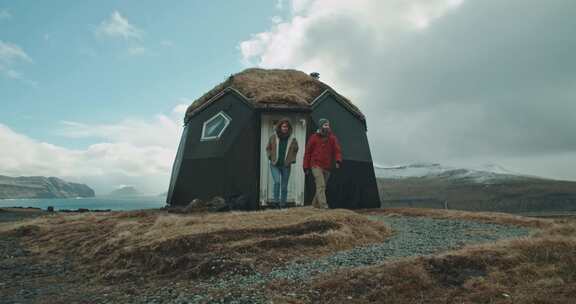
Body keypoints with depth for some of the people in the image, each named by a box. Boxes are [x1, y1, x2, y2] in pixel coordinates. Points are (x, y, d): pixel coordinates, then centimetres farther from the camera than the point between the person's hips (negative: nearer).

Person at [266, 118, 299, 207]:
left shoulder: (292, 139, 0)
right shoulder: (273, 137, -1)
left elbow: (295, 150, 16)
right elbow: (268, 148, 13)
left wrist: (292, 159, 6)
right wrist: (270, 156, 1)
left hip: (286, 166, 1)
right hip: (275, 165, -1)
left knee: (284, 185, 6)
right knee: (277, 182, -18)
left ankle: (283, 203, 18)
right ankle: (276, 200, -3)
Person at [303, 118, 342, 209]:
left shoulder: (332, 138, 6)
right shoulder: (314, 138, 0)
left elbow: (337, 150, -3)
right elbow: (307, 152, 4)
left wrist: (338, 160, -22)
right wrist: (306, 167, 2)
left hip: (327, 167, 4)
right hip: (316, 165, -4)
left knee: (322, 186, 13)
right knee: (321, 186, -15)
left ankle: (315, 204, 29)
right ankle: (324, 206, -18)